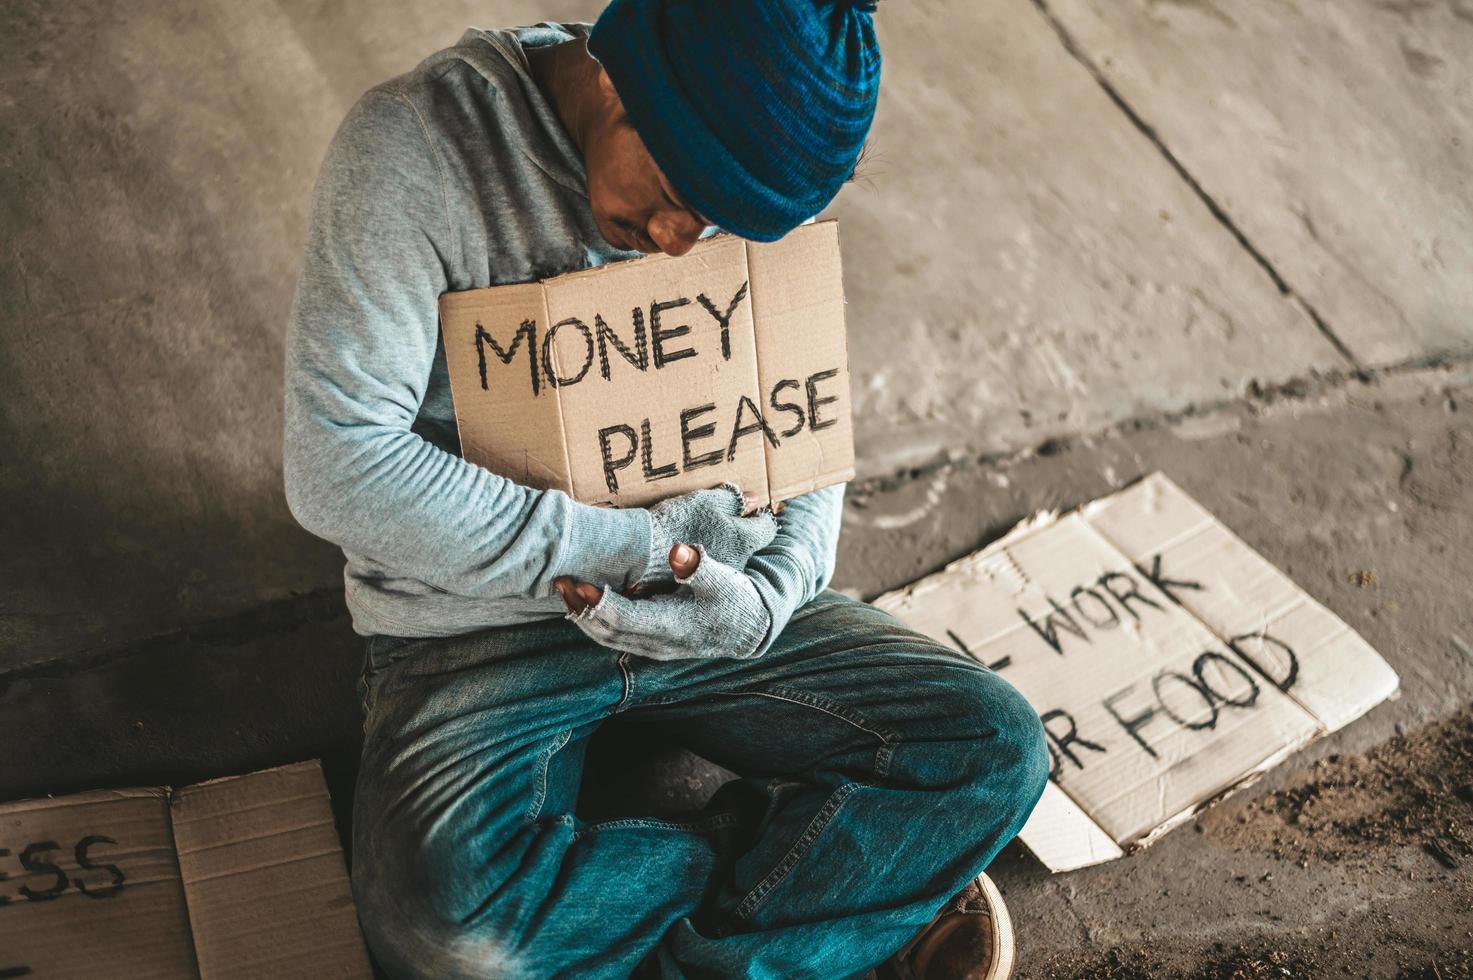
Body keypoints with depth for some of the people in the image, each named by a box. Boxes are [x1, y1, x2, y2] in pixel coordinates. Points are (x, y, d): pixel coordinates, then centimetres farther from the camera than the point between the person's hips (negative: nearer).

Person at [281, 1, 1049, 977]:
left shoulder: (739, 160, -1)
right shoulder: (418, 140, -18)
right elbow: (338, 466, -24)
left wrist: (777, 584, -14)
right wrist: (652, 542, -21)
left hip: (709, 599, 4)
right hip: (480, 618, -4)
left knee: (995, 749, -11)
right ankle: (871, 870, -9)